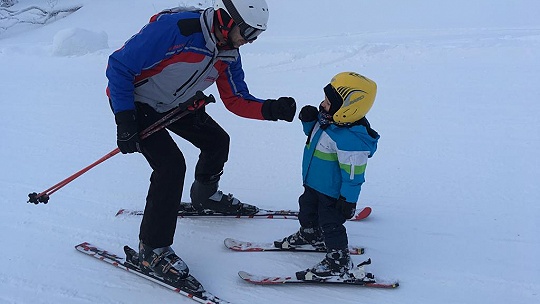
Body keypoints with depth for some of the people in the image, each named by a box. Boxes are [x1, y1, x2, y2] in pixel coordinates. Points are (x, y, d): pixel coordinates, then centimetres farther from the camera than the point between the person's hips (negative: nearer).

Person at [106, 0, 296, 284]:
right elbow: (119, 66, -28)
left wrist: (270, 109, -21)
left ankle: (205, 196, 42)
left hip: (174, 104, 8)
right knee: (171, 164, -20)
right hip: (135, 101, -8)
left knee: (217, 141, 12)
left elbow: (237, 100, -2)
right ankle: (151, 250, -7)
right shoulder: (174, 27, -34)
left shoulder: (228, 54, -9)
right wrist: (124, 121, -29)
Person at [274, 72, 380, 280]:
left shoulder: (350, 138, -35)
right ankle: (310, 235, 56)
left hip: (332, 191, -10)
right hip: (314, 183, 10)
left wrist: (348, 200, -23)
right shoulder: (326, 120, -9)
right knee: (307, 209, 29)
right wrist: (309, 120, -8)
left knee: (330, 224, 3)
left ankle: (339, 263, 20)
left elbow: (353, 173, -29)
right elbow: (313, 133, 13)